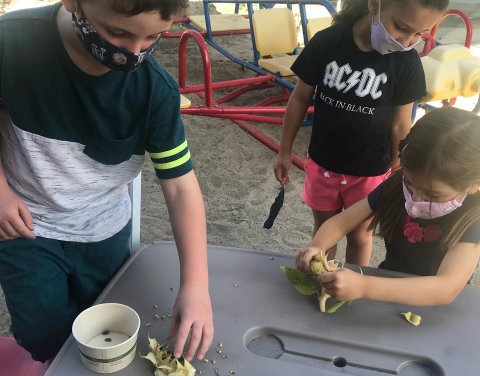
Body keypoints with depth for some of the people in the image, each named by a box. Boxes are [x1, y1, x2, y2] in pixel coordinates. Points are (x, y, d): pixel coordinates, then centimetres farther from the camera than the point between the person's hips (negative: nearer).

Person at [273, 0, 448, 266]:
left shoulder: (406, 63, -15)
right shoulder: (326, 42, -15)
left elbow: (399, 125, -5)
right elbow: (300, 98, -5)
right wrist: (284, 151, 1)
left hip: (369, 171, 0)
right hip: (322, 163, 1)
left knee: (359, 236, 18)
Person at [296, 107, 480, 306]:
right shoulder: (396, 186, -11)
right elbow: (341, 222, -8)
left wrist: (364, 287, -42)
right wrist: (316, 246, -29)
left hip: (434, 312, -1)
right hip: (388, 286, 2)